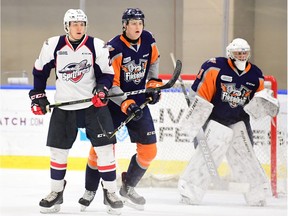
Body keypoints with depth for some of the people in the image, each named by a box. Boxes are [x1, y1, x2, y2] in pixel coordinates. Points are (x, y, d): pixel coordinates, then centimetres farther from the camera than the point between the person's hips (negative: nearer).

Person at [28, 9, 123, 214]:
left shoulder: (97, 46, -7)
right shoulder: (53, 46, -4)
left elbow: (107, 72, 0)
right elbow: (40, 71, 8)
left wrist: (102, 88, -18)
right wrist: (38, 96, 5)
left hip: (93, 104, -1)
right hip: (64, 105, 1)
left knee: (104, 146, -7)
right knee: (58, 149, 4)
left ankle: (110, 191, 3)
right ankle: (56, 192, 19)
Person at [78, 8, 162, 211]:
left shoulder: (148, 40, -4)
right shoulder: (114, 49, -21)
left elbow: (154, 60, 19)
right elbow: (109, 84, -22)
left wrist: (153, 82, 8)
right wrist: (125, 104, -31)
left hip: (138, 101, 5)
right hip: (113, 101, -5)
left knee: (149, 149, -1)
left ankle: (128, 188, 17)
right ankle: (90, 191, 10)